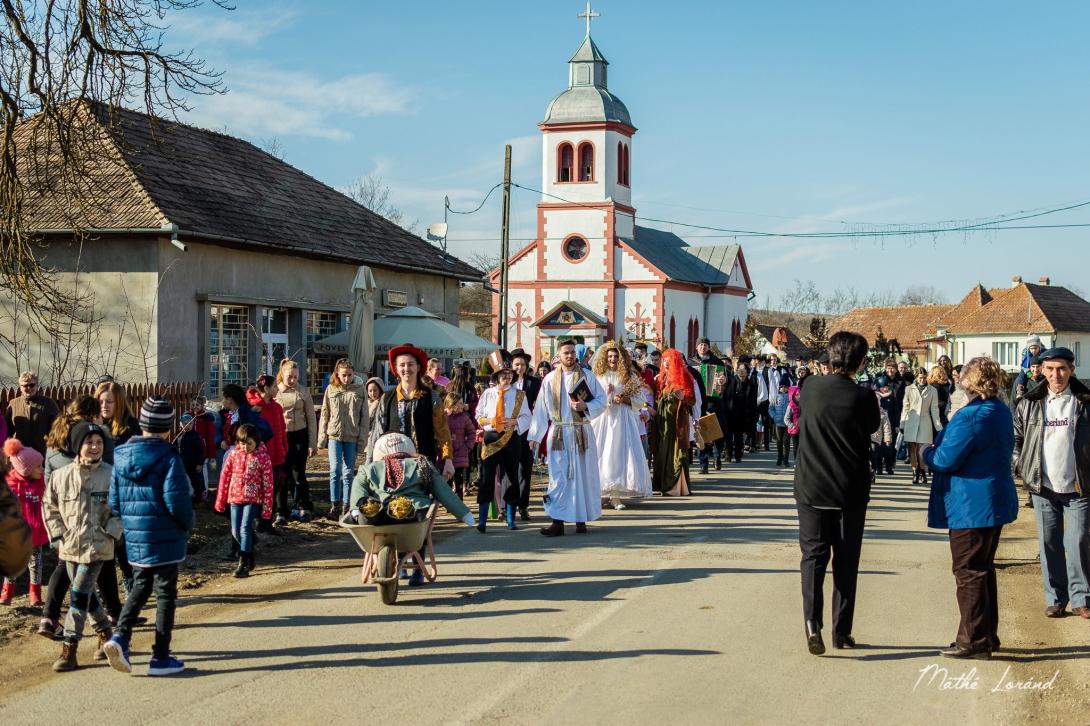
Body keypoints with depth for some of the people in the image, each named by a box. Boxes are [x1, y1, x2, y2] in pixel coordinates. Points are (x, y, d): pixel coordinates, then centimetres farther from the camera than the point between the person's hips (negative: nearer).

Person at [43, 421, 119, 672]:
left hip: (97, 547, -4)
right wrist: (59, 536, 3)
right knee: (86, 595, 15)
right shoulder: (61, 476, 0)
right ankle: (105, 631, 37)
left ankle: (69, 650, -4)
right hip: (70, 547, 4)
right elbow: (49, 508, 11)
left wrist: (110, 533, -9)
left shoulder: (110, 475, -8)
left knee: (79, 595, -9)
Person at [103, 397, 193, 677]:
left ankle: (120, 637, 1)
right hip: (165, 539, -5)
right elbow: (176, 500, -19)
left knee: (140, 587, 22)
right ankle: (161, 658, 12)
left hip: (133, 538, 5)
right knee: (165, 595, 7)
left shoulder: (121, 456, 3)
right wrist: (187, 525, -1)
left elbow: (114, 501, 6)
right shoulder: (168, 457, -14)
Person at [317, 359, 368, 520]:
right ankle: (334, 505, 0)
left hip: (352, 438, 0)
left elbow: (364, 417, 3)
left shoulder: (360, 390, 3)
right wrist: (322, 437, 2)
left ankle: (346, 506, 12)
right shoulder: (331, 389, 4)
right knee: (335, 470, -6)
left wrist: (363, 439, -2)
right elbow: (324, 415, 6)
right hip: (334, 435, 0)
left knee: (348, 472, 5)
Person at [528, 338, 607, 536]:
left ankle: (581, 519, 12)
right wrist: (535, 435, 4)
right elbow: (541, 410, 6)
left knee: (583, 475, 3)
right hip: (558, 434, 1)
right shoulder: (550, 379, 5)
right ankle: (558, 522, -5)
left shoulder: (587, 377, 2)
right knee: (558, 477, -3)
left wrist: (585, 406, -15)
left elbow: (602, 400, 4)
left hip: (581, 433, 0)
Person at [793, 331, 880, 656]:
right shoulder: (863, 397, -11)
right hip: (850, 492, -1)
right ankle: (841, 631, 16)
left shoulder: (810, 389, -6)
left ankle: (812, 619, -17)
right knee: (846, 561, 11)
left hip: (811, 489, 1)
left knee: (813, 555, 5)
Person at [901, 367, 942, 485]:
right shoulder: (909, 389, 6)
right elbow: (905, 408, 7)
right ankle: (915, 472, 8)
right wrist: (902, 425, 4)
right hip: (911, 422, 1)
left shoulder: (932, 390, 5)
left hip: (925, 422, -1)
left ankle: (922, 472, 9)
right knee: (912, 448, 1)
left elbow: (934, 409, 6)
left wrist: (938, 426, 3)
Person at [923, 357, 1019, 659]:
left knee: (969, 573, -1)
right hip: (995, 502, 10)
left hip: (971, 506, -9)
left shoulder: (971, 416, -22)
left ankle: (974, 641, 3)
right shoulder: (1002, 412, 9)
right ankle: (987, 637, 25)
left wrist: (927, 452, 1)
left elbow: (945, 460, -22)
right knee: (984, 569, 18)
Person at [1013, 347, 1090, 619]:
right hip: (1043, 487, 2)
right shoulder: (1029, 404, 3)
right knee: (1049, 544, 7)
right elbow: (1015, 437, 12)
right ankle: (1055, 598, 16)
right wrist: (1021, 466, 3)